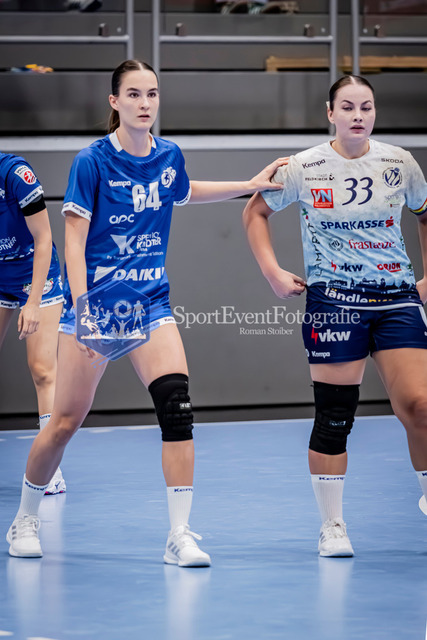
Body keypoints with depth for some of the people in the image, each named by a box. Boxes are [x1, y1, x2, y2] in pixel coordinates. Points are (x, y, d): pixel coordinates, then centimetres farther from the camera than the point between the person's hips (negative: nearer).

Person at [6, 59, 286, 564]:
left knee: (176, 403, -15)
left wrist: (251, 185, 26)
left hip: (150, 301, 4)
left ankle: (180, 534, -12)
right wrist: (82, 310, -22)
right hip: (97, 299, -4)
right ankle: (25, 520, 24)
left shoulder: (168, 157, 5)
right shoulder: (92, 161, -10)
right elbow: (73, 242, -12)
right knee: (66, 421, 1)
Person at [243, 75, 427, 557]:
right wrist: (273, 273, 0)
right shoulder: (304, 168, -3)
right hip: (333, 300, -2)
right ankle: (332, 526, 10)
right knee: (334, 415, -1)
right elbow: (255, 213, 10)